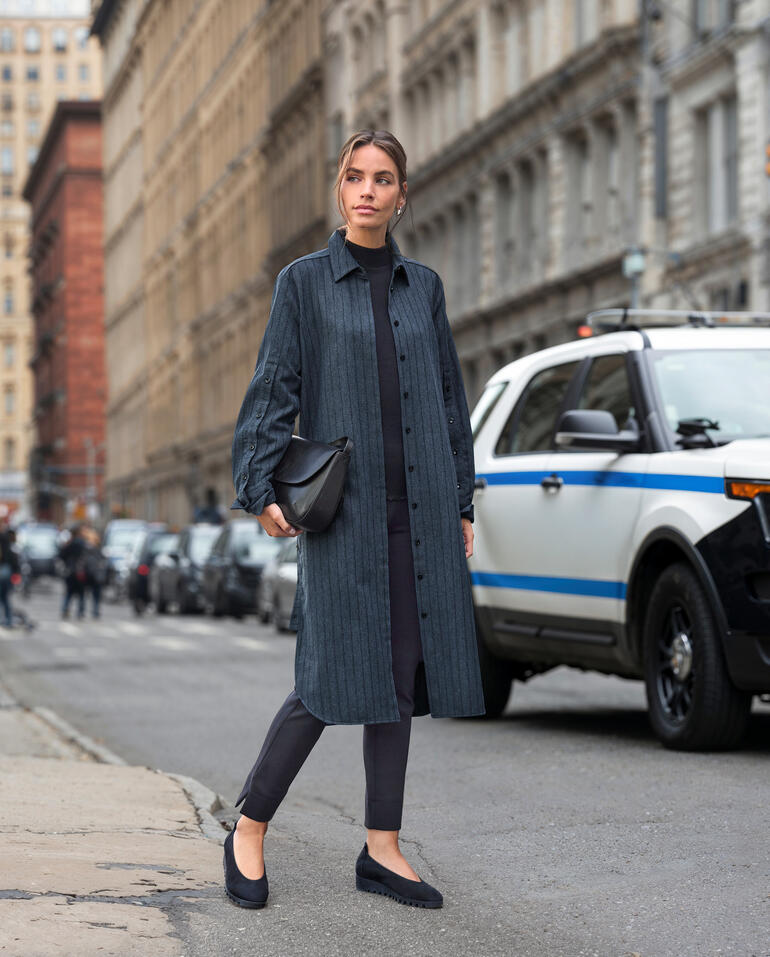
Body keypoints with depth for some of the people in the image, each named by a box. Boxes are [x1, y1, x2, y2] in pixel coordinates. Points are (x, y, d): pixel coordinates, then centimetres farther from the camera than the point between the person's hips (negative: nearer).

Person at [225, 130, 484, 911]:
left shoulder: (423, 286, 13)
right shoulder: (305, 281, 3)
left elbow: (450, 399, 16)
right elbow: (272, 390, -2)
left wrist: (461, 502, 13)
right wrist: (263, 487, -13)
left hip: (419, 509, 4)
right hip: (344, 508, -4)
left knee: (404, 673, 3)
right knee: (331, 677, -9)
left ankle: (381, 849, 10)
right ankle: (248, 831, 6)